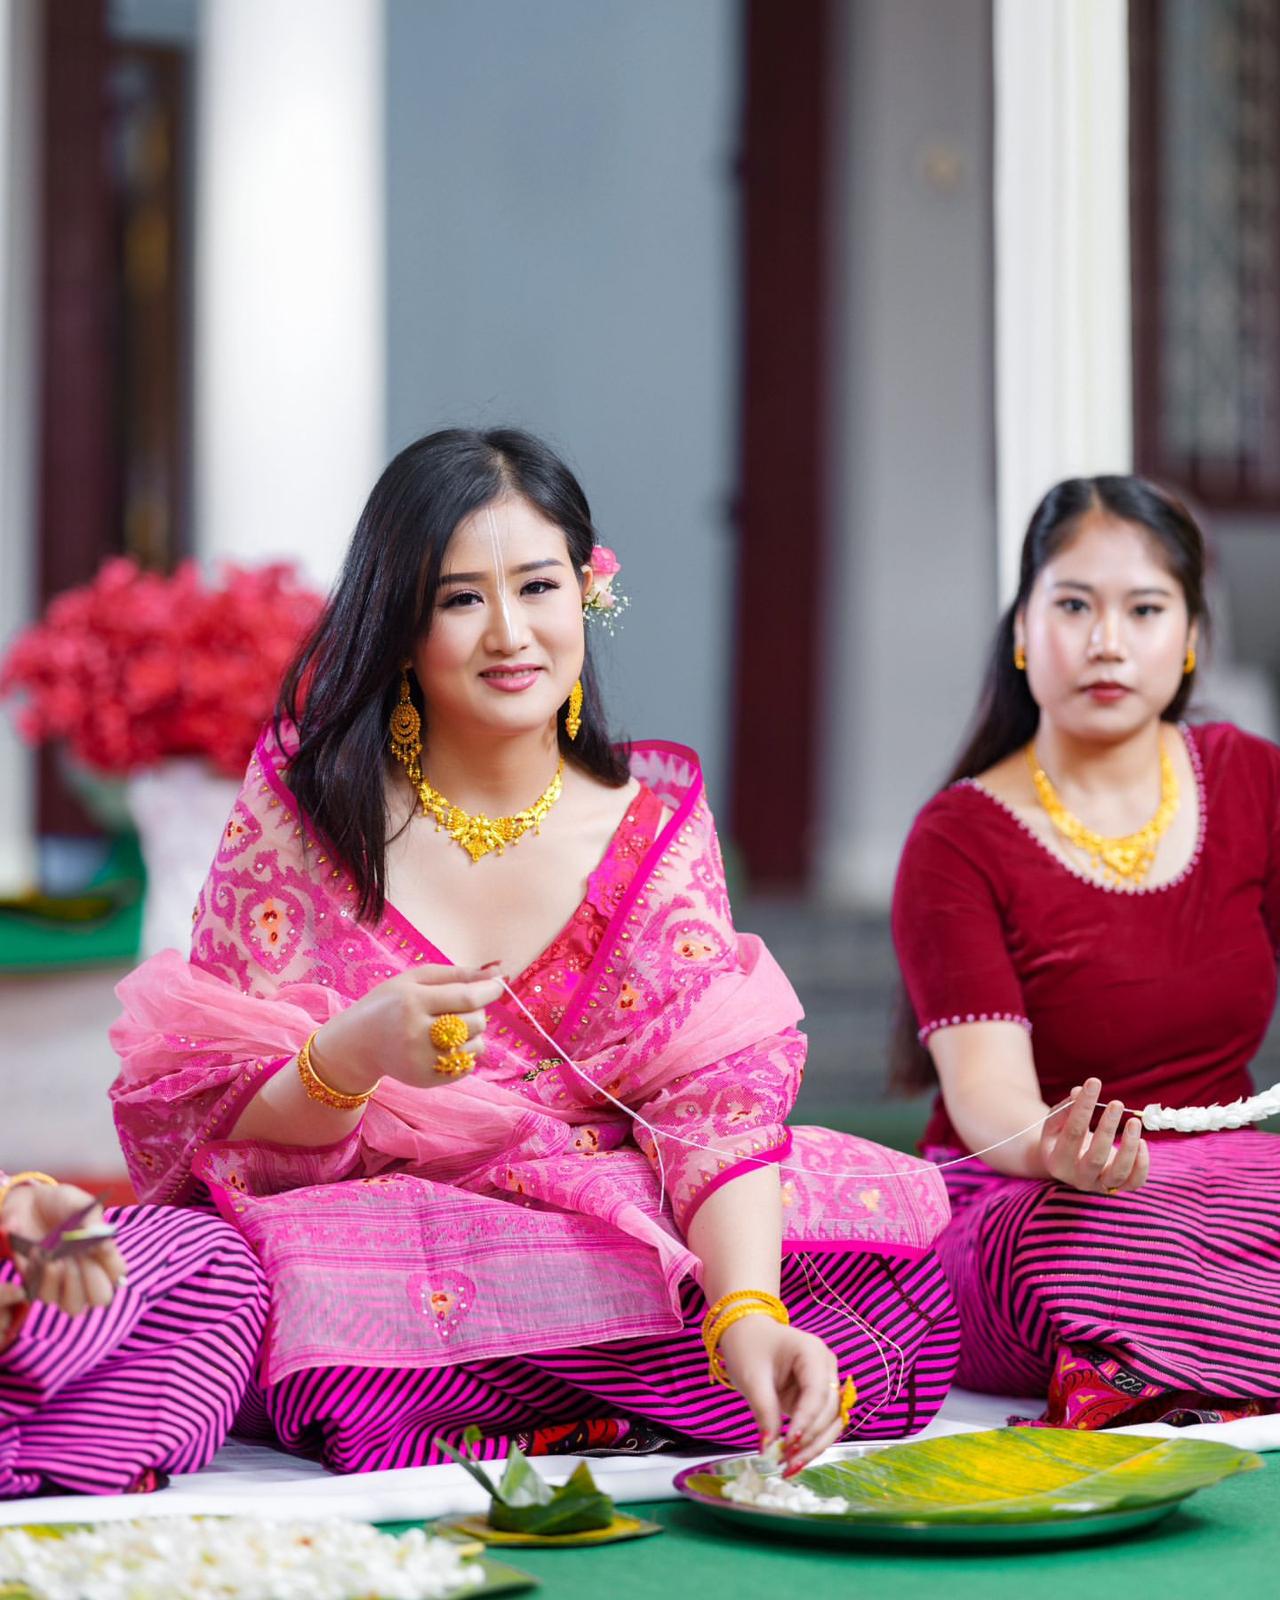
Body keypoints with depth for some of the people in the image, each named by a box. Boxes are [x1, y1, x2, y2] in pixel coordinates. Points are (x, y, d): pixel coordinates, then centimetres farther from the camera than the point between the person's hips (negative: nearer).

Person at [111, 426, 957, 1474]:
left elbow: (717, 1101, -11)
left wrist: (747, 1313, -31)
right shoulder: (303, 808, 0)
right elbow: (201, 1120, -3)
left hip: (607, 1240, 2)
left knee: (894, 1223, -21)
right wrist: (351, 1057, -26)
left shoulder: (654, 830, 3)